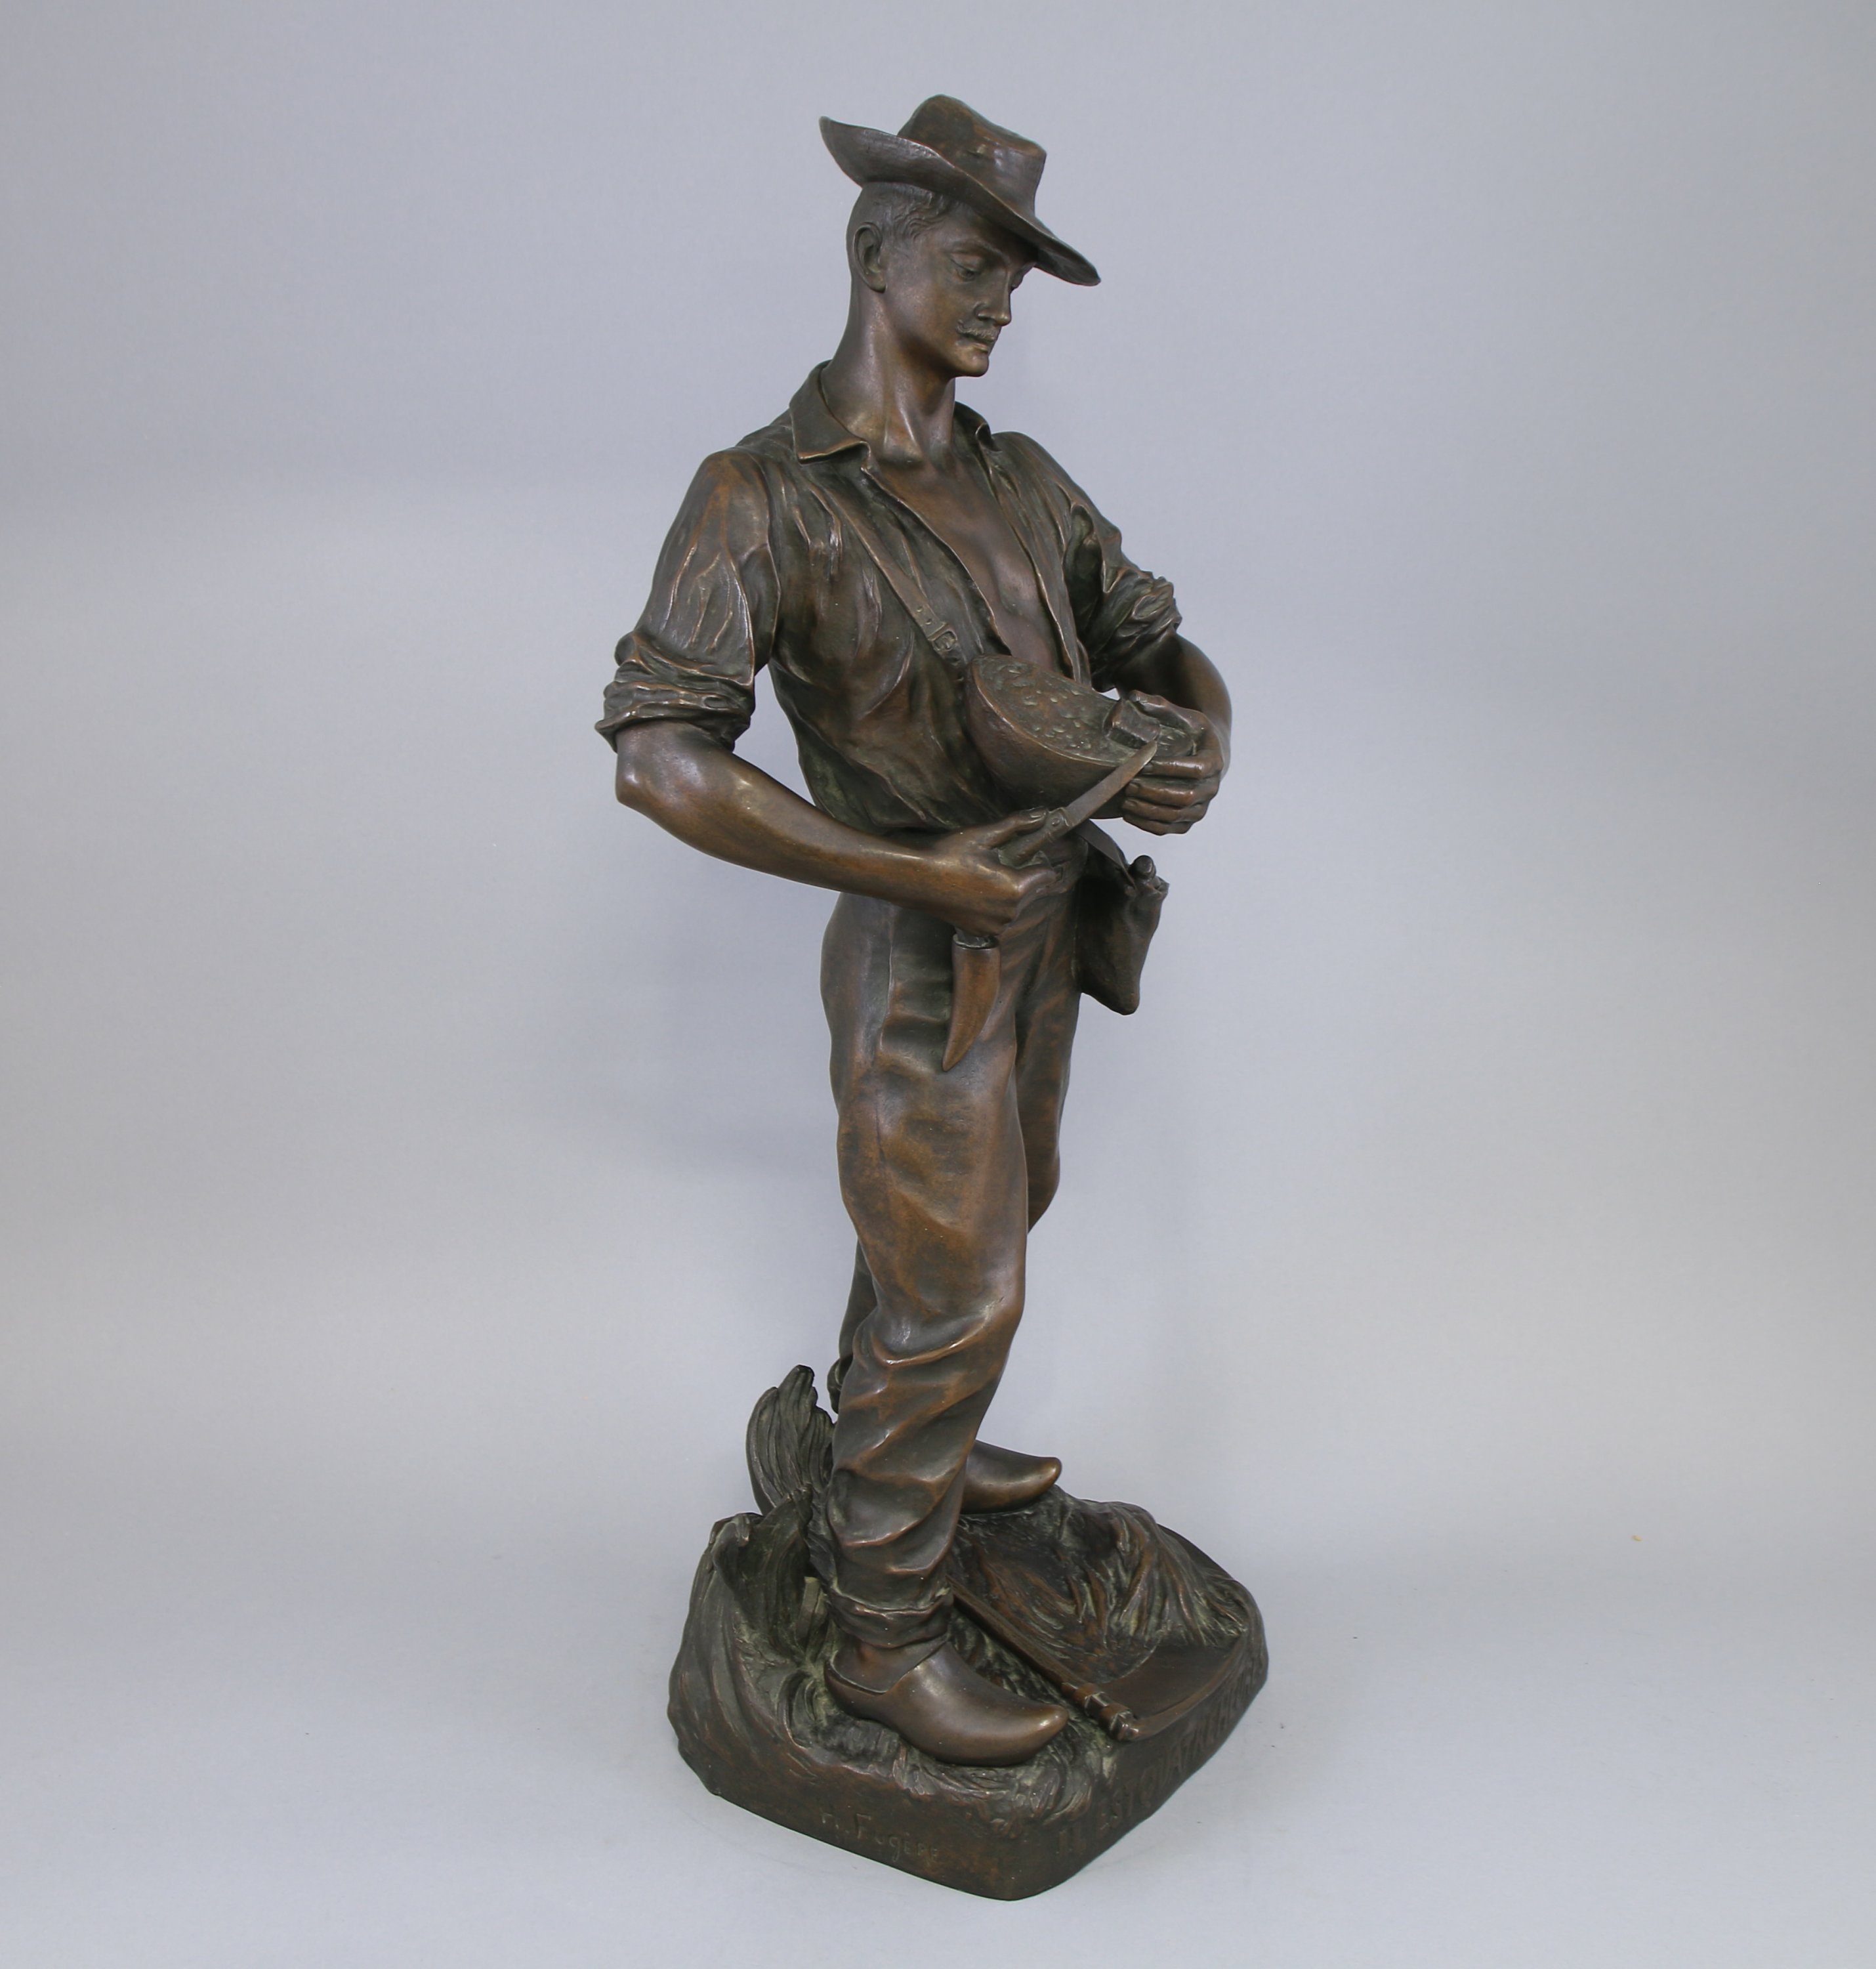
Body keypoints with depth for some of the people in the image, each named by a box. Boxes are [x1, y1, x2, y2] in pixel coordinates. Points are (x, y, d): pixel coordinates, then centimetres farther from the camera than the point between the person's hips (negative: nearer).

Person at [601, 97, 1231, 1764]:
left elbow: (1156, 643, 11)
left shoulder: (1025, 483, 6)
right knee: (955, 1295, -3)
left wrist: (1203, 749, -14)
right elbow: (662, 755, -25)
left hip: (1040, 925, 8)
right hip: (920, 955, -8)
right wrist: (923, 872, -28)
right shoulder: (766, 497, -15)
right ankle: (884, 1637, 17)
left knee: (993, 1212, 24)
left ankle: (902, 1447, 49)